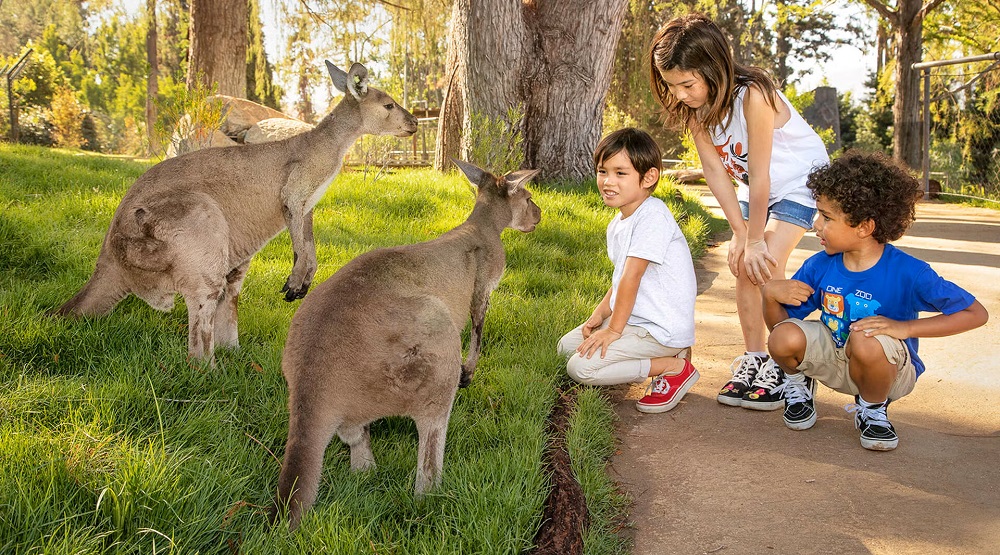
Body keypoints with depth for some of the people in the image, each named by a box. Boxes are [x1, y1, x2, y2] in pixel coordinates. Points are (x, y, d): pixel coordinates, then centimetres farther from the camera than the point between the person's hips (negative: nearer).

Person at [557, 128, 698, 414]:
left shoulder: (653, 215, -20)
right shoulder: (617, 225, 10)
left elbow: (632, 277, -22)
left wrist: (613, 330, -17)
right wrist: (600, 314, -1)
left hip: (661, 330, -10)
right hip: (636, 318, 10)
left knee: (580, 367, -16)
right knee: (567, 345, 16)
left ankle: (675, 367, -5)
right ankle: (663, 356, 8)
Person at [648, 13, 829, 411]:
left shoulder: (752, 97, -37)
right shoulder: (694, 105, -16)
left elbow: (759, 176, -30)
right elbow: (715, 170, -14)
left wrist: (755, 240, -21)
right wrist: (740, 233, -16)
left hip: (797, 179, -6)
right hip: (754, 185, 6)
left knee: (767, 265, -17)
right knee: (744, 266, -1)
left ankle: (784, 367, -6)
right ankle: (754, 359, 11)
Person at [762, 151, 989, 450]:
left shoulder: (907, 273, -21)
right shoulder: (819, 266, -10)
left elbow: (976, 313, -20)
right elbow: (779, 322, -4)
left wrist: (905, 328, -30)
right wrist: (770, 293, -28)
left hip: (890, 368, -3)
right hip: (834, 358, 3)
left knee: (866, 341, -38)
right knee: (785, 338, -27)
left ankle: (873, 408, -4)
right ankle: (798, 382, 11)